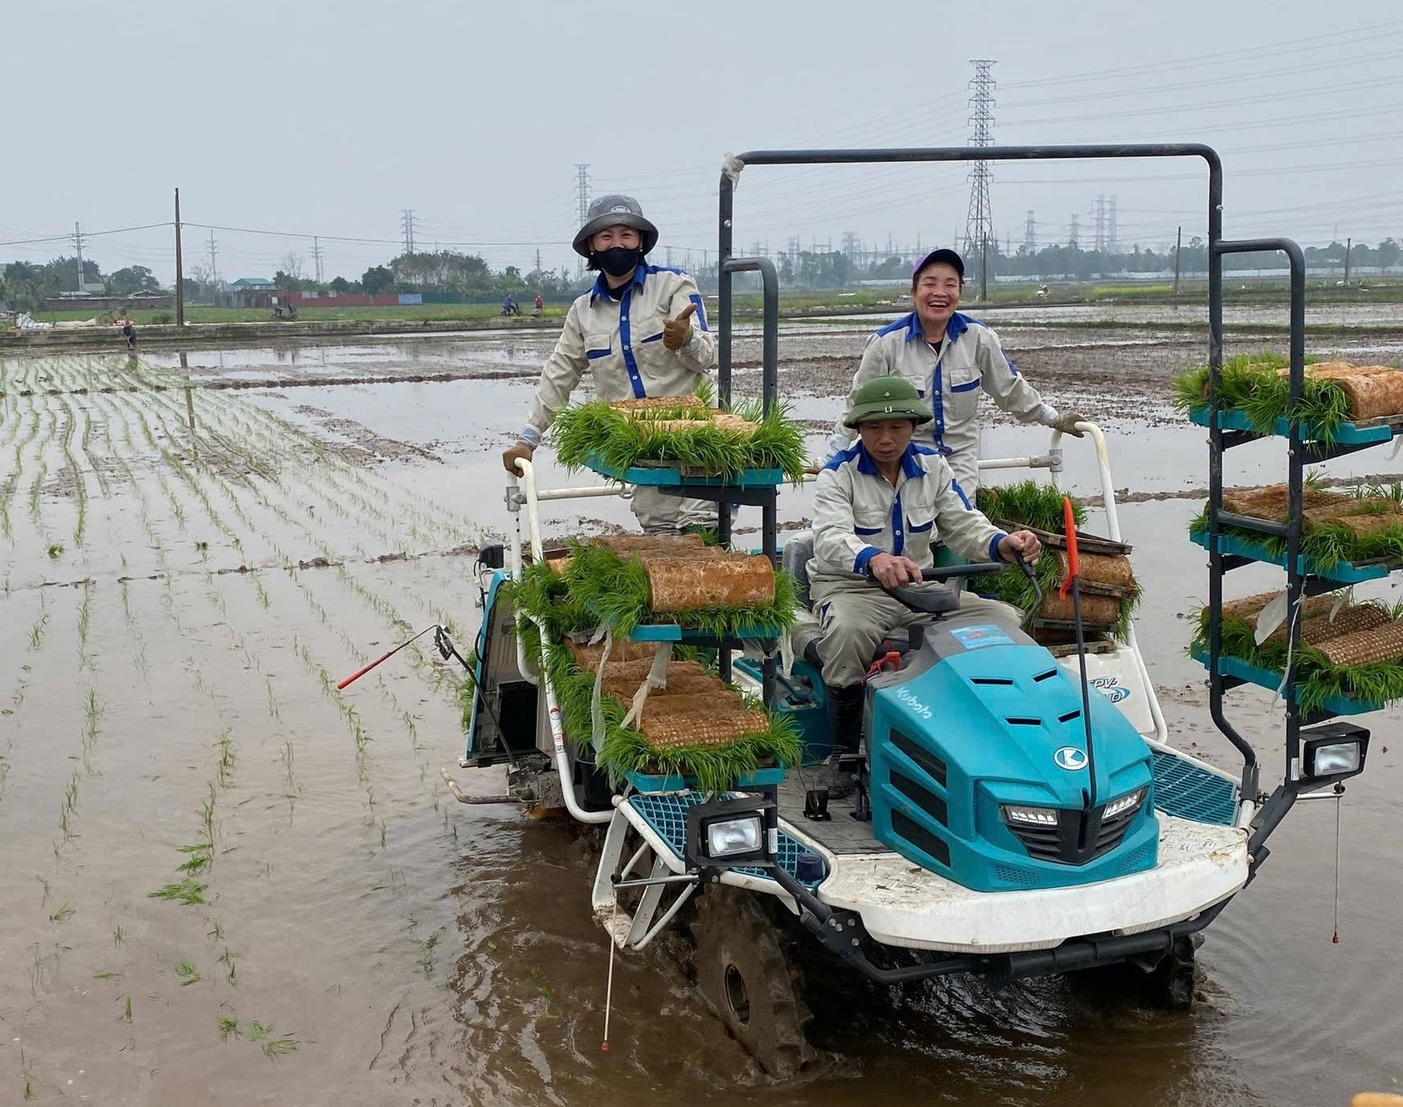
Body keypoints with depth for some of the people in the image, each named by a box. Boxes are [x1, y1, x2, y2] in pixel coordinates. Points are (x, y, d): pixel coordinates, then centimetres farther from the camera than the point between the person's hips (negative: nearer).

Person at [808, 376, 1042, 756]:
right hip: (851, 587, -5)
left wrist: (1002, 544, -21)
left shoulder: (933, 465, 7)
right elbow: (830, 539, -28)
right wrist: (873, 559, -52)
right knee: (848, 632, -39)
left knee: (1004, 619, -13)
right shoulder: (839, 473, -10)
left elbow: (963, 524, 4)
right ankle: (844, 754, -20)